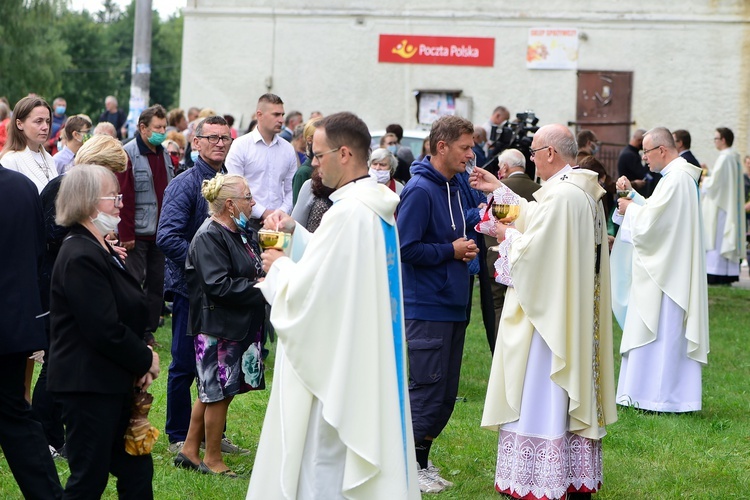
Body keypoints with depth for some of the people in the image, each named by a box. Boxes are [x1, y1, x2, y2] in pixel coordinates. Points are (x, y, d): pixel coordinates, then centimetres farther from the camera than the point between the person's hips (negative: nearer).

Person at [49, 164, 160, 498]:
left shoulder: (100, 250, 13)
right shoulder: (80, 258, -19)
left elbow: (125, 316, 18)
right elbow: (106, 331, -23)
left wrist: (140, 363, 2)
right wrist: (145, 360, -8)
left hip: (113, 383, 10)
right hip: (88, 386, -10)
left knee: (137, 473, 14)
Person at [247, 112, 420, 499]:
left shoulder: (347, 213, -22)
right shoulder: (378, 206, 8)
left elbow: (305, 289, -22)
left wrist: (278, 266, -3)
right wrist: (295, 231, 11)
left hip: (334, 360, -10)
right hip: (368, 359, 10)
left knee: (321, 469, 0)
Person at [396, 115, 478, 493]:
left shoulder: (453, 187, 13)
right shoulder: (420, 189, -15)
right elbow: (405, 247, -21)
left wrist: (464, 247, 4)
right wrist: (451, 251, -14)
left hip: (452, 306, 9)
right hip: (426, 308, -9)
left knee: (446, 393, 12)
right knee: (426, 389, -5)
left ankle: (422, 462, 22)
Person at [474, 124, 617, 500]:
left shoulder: (560, 195, -21)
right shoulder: (587, 191, 9)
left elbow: (533, 250, -22)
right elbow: (538, 220, 21)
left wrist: (507, 236, -3)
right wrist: (499, 190, 24)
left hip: (548, 312, -10)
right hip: (578, 316, 10)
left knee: (538, 395, -2)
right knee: (573, 391, 15)